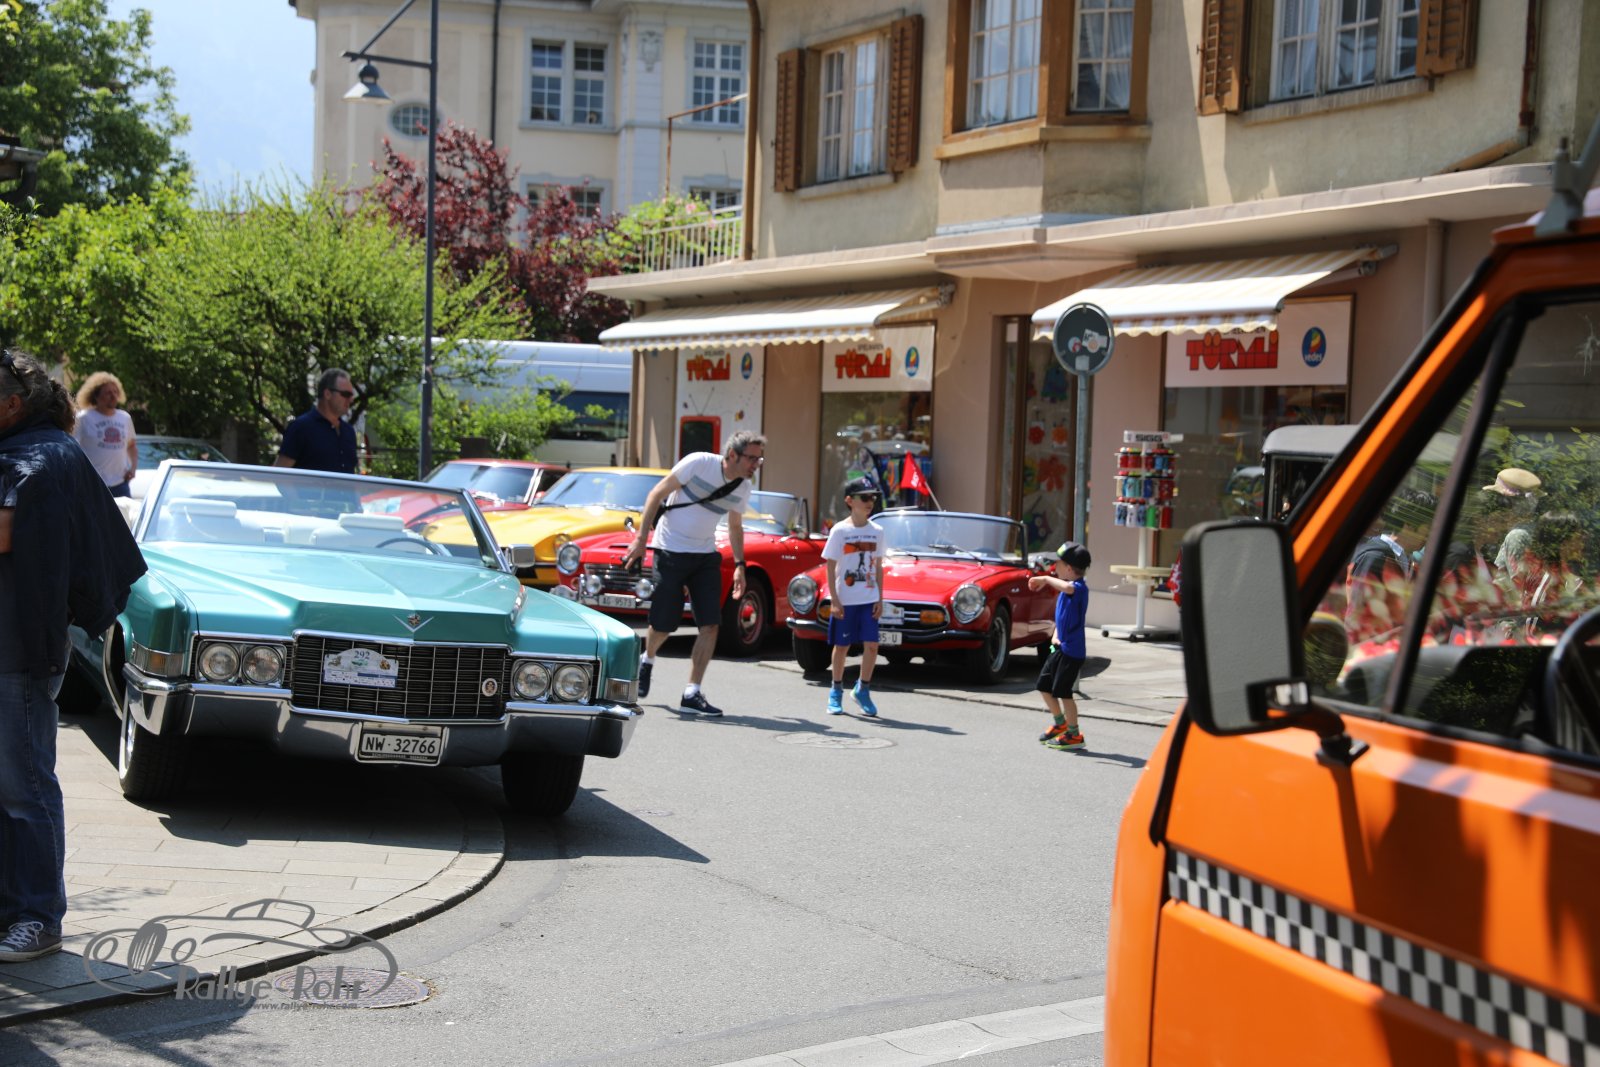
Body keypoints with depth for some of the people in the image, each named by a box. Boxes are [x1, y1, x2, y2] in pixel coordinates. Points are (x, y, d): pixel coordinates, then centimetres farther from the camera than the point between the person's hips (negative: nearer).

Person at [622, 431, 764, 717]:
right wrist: (641, 538, -14)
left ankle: (691, 694, -3)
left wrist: (739, 565, 9)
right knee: (663, 625, 0)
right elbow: (657, 494, -10)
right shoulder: (698, 463, -15)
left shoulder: (742, 489, 2)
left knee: (711, 625, -8)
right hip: (671, 551, -5)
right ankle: (647, 660, 35)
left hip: (706, 556, 5)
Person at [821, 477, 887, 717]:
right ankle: (836, 691, 21)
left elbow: (878, 567, 9)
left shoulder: (877, 531, 4)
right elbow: (830, 567, -5)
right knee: (842, 646, 6)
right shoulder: (840, 531, -6)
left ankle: (862, 690, 11)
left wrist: (880, 599, 4)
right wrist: (834, 601, -10)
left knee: (871, 645, -5)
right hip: (845, 600, -3)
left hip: (869, 599, 3)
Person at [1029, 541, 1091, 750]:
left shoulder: (1080, 588, -18)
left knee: (1062, 691, -4)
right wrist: (1055, 635, 5)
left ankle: (1074, 735, 8)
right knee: (1044, 685, 15)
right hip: (1060, 647, 10)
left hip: (1072, 650, -10)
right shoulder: (1064, 591, 12)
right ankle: (1061, 724, 32)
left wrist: (1046, 579, -31)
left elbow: (1068, 587, -44)